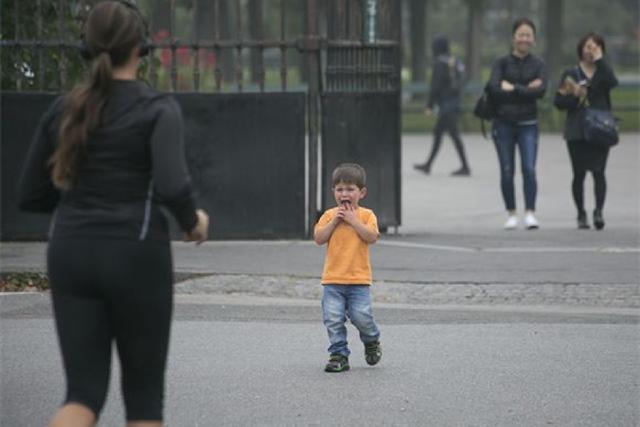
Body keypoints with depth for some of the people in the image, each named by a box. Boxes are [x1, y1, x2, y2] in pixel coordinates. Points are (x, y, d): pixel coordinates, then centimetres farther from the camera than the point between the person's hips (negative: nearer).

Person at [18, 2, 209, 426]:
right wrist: (193, 220, 0)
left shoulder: (63, 110, 7)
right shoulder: (158, 109, -7)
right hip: (135, 257, -4)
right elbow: (172, 186, -21)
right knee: (144, 392, 12)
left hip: (71, 255, 4)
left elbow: (31, 195, 10)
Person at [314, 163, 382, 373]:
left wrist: (353, 220, -13)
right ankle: (339, 354, 7)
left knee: (361, 316, -7)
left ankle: (372, 341, 24)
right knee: (333, 319, -3)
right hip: (333, 279, 2)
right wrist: (335, 220, -10)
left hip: (359, 279, -2)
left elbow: (372, 237, -13)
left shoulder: (366, 215, 2)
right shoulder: (329, 215, 7)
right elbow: (319, 238, -3)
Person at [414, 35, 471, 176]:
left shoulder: (440, 63, -13)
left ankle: (465, 167, -11)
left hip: (445, 105, -9)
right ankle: (428, 165, 23)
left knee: (454, 134, -9)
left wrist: (430, 106, -12)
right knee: (437, 133, 16)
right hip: (455, 102, 9)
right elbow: (460, 84, 17)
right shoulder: (456, 62, 13)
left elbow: (436, 86, -16)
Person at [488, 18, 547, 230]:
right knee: (507, 171, 4)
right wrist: (526, 89, -14)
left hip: (527, 124, 0)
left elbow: (541, 91, -10)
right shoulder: (501, 63, 2)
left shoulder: (538, 64, 6)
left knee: (529, 169, -12)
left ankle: (530, 213, -9)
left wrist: (512, 88, -12)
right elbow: (494, 88, -13)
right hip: (503, 123, 0)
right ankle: (511, 214, 14)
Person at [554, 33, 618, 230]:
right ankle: (581, 215, 15)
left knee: (598, 171, -13)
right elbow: (559, 101, 3)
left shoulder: (603, 71, 9)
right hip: (577, 132, 1)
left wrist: (599, 60, -13)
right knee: (579, 174, 6)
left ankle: (598, 211, -18)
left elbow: (612, 83, -15)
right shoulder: (571, 74, 8)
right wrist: (574, 96, -14)